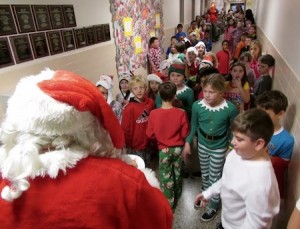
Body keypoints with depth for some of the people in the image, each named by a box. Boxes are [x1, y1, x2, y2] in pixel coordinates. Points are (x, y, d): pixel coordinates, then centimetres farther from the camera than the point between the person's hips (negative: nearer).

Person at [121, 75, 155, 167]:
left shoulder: (150, 103, -4)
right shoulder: (129, 108, -18)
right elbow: (125, 129, -12)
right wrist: (127, 145, -7)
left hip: (147, 144, 4)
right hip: (135, 146, -4)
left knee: (147, 167, 22)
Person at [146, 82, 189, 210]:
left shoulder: (154, 114, -17)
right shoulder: (181, 113, -17)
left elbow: (150, 134, -8)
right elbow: (185, 134, -9)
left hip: (164, 150, -2)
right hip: (178, 148, 2)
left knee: (166, 177, 13)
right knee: (177, 174, 24)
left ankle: (168, 205, 21)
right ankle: (176, 198, 46)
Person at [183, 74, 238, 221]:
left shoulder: (230, 109, -25)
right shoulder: (197, 106, -19)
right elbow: (194, 126, -2)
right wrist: (188, 143, -1)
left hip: (219, 147, -3)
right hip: (202, 144, 3)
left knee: (215, 177, 12)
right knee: (204, 173, 24)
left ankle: (213, 205, 36)